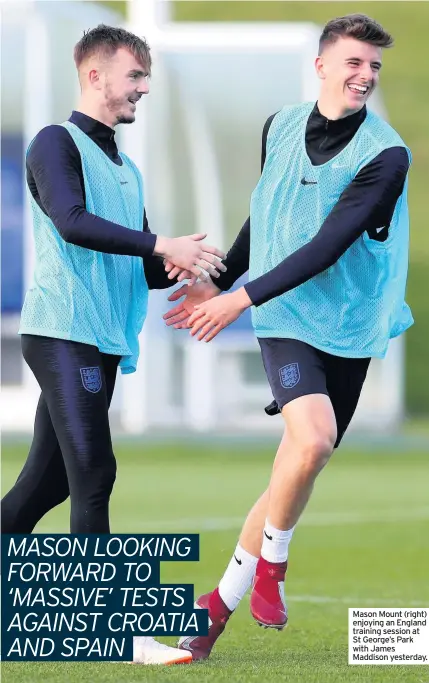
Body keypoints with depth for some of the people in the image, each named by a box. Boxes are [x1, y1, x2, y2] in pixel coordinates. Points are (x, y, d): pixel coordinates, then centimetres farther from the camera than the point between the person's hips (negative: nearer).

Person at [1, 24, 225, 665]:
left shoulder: (126, 168, 22)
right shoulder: (57, 144, -4)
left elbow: (142, 270, 22)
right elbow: (72, 222, -21)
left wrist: (178, 265, -1)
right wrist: (161, 245, -24)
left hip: (104, 343, 8)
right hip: (62, 331, -8)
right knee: (93, 474, -13)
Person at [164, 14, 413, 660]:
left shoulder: (386, 156, -12)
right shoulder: (280, 128, 1)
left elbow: (328, 246, -18)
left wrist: (242, 297, -21)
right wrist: (219, 279, 26)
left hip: (348, 327, 0)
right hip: (286, 318, 0)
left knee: (301, 466, 2)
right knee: (312, 440, -25)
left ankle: (223, 599, 18)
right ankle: (270, 562, 0)